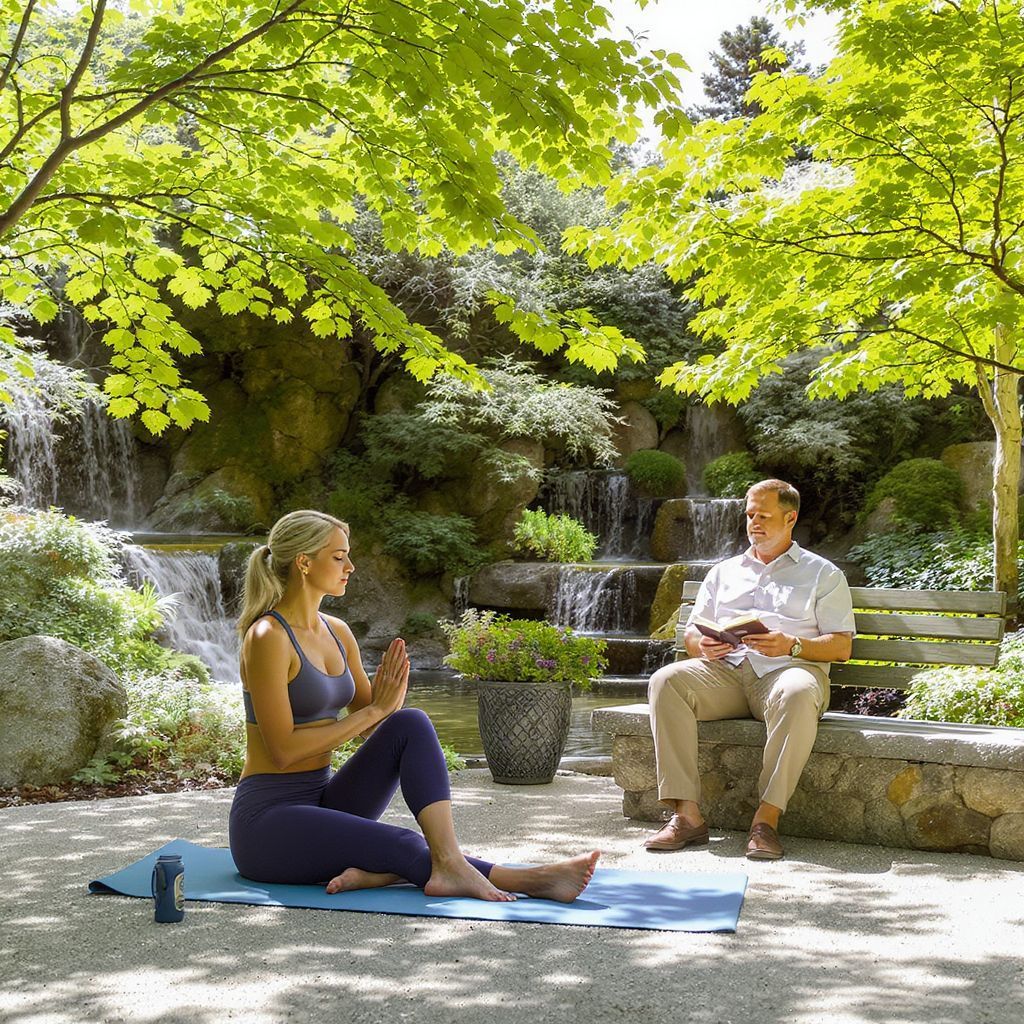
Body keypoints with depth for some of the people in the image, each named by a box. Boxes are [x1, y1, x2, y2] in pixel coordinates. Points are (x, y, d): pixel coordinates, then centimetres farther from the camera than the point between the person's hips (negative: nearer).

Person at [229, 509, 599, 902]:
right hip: (267, 820, -7)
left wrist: (389, 701, -10)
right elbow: (283, 749, -20)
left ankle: (451, 865, -29)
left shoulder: (337, 633, 9)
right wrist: (373, 710, -16)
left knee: (411, 724, -16)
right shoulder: (268, 637, -16)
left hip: (321, 800, 7)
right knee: (406, 847, -25)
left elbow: (373, 727, 13)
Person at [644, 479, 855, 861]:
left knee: (798, 694, -40)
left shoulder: (822, 574, 18)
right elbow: (691, 633, 23)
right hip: (726, 671, 3)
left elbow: (842, 646, 7)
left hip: (788, 669, -3)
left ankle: (766, 818, -37)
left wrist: (791, 645, -12)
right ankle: (687, 815, -32)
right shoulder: (724, 571, 28)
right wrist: (703, 646, -3)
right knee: (666, 681, -28)